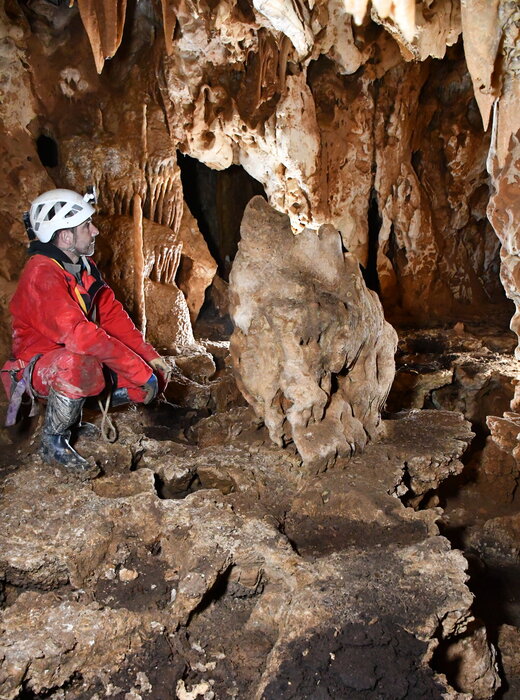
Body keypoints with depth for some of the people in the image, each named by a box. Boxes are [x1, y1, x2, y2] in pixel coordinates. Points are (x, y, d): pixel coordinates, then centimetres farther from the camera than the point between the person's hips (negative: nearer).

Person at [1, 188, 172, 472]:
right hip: (36, 368, -8)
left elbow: (113, 315, 7)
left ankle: (74, 415, 14)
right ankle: (53, 442, -15)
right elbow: (78, 334, -35)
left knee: (152, 379, -3)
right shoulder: (41, 274, -24)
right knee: (81, 366, -42)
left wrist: (151, 357, -4)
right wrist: (139, 369, -33)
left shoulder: (85, 268, 6)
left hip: (80, 357, 9)